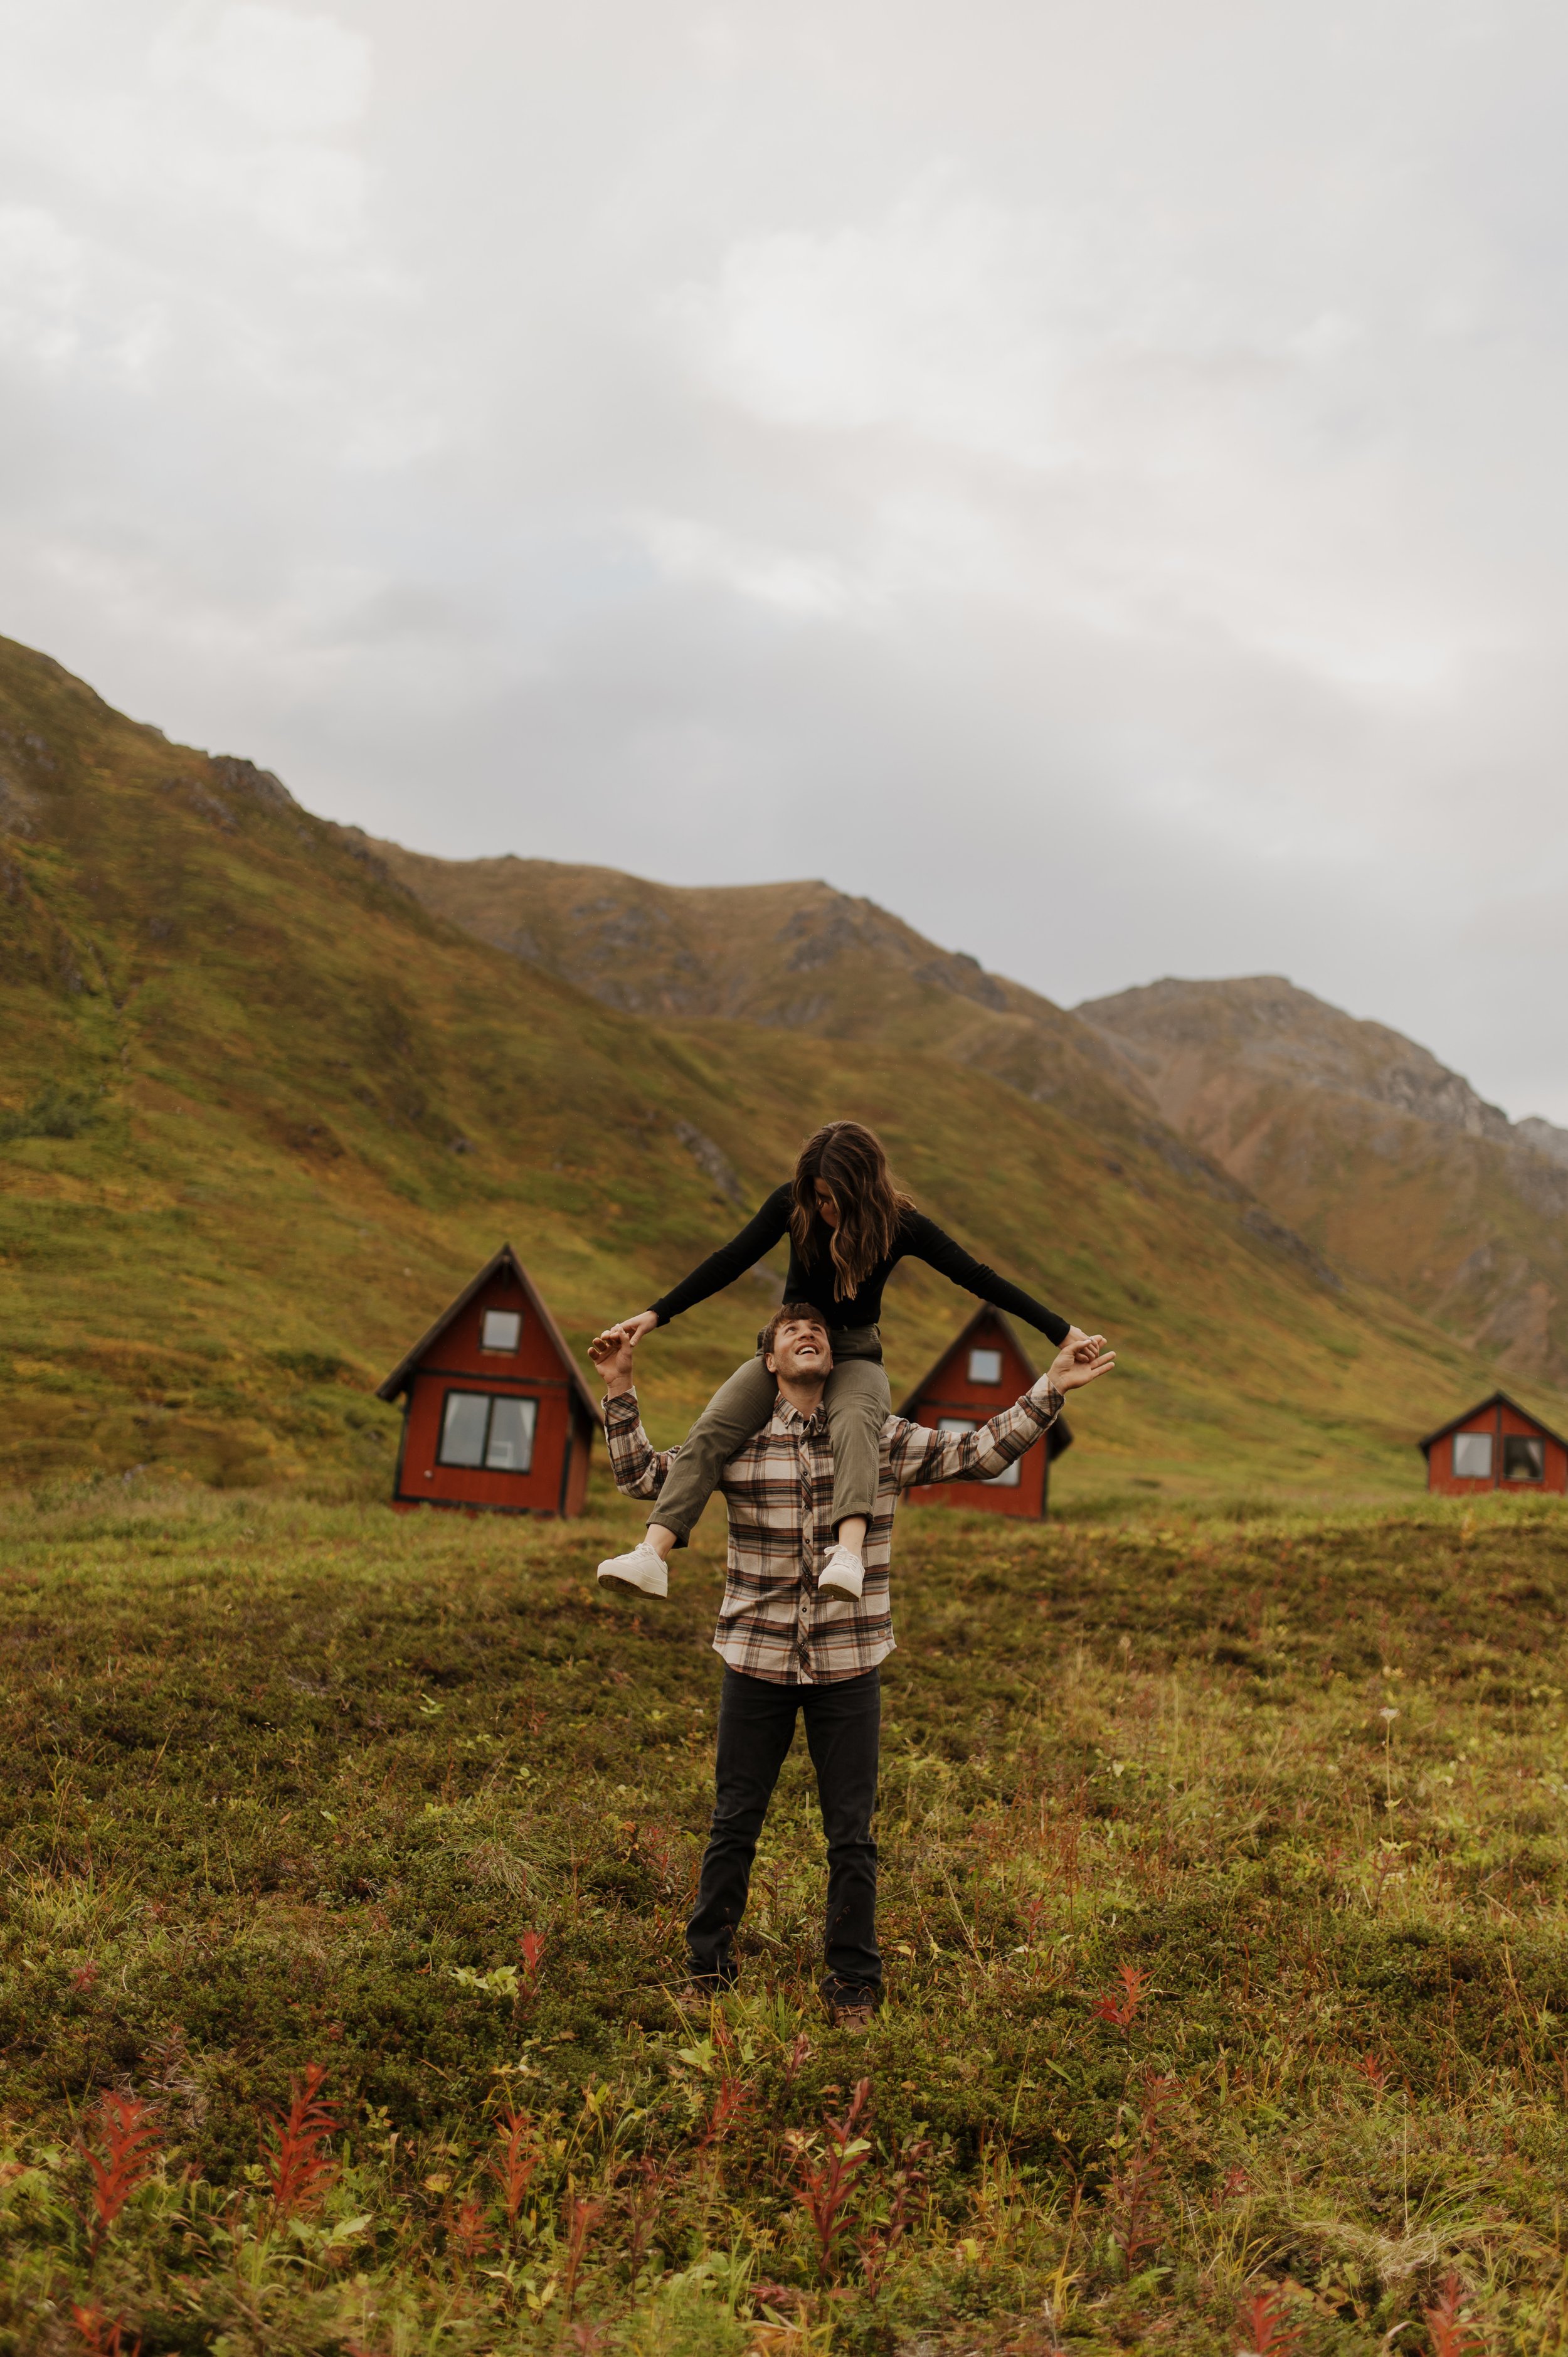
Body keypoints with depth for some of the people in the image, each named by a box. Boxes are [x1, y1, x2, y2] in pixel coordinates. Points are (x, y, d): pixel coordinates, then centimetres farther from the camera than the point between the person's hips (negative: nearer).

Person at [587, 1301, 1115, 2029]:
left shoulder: (885, 1441, 0)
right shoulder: (740, 1442, -1)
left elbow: (982, 1452, 1)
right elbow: (642, 1475, 3)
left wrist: (1051, 1389, -7)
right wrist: (620, 1393, -8)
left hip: (849, 1666, 0)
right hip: (757, 1661, 0)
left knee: (852, 1836, 7)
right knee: (734, 1824, 10)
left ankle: (853, 1984, 23)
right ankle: (707, 1969, 27)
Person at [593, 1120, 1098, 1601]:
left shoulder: (899, 1225, -14)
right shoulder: (792, 1203, -10)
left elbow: (977, 1277, -11)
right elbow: (732, 1261, -8)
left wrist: (1061, 1332, -11)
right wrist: (656, 1315, -13)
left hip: (855, 1354, -2)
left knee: (853, 1423, -39)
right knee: (711, 1428, -24)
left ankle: (849, 1551, -59)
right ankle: (651, 1554, -37)